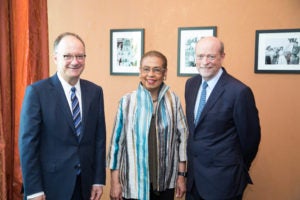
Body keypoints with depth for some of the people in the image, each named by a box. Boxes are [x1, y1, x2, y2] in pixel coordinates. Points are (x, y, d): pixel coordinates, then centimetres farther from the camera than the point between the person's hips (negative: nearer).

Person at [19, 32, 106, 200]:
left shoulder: (95, 91, 1)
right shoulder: (37, 91, -10)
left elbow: (99, 137, 3)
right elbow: (28, 142, -9)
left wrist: (99, 180, 1)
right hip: (51, 184, -3)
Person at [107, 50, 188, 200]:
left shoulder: (173, 100, -3)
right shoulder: (127, 101, -7)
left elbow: (181, 137, 3)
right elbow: (117, 142, -4)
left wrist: (181, 176, 4)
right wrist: (115, 182, -2)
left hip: (165, 182, 2)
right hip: (133, 184, -1)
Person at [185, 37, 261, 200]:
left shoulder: (239, 92, -19)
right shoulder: (191, 84, 1)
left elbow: (250, 137, -10)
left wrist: (239, 171, 4)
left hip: (222, 179, -5)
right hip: (193, 174, 6)